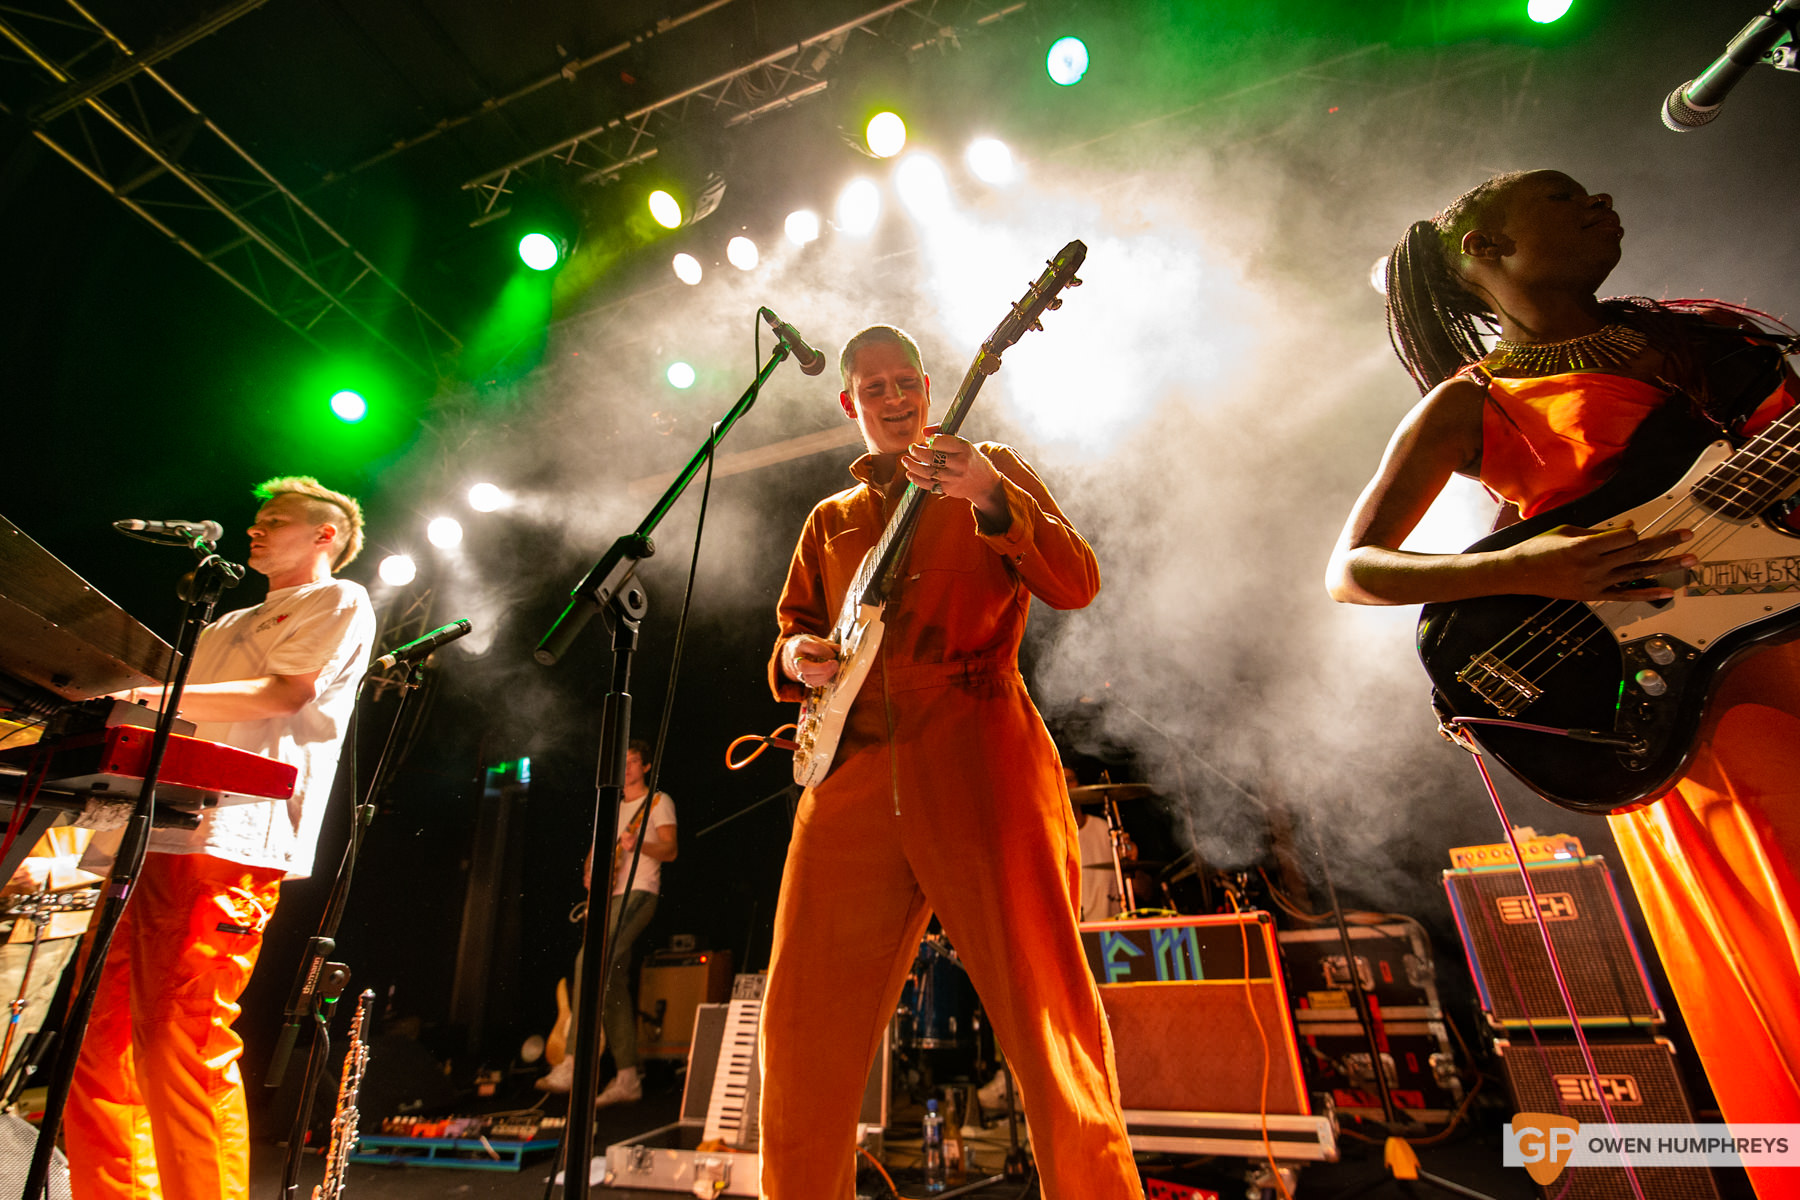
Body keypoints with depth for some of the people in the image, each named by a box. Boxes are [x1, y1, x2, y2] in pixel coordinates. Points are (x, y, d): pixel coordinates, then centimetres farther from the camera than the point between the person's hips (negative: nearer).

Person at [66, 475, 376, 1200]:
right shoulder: (227, 626, 33)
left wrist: (144, 695, -14)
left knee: (183, 1051, -14)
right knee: (96, 1043, 5)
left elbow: (284, 694, -8)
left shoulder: (339, 602, 7)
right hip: (149, 838, 9)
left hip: (224, 844, -9)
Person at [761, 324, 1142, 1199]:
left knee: (1048, 1010, -3)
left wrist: (990, 498, -19)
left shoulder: (992, 470, 12)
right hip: (852, 779, 4)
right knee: (804, 1028, 5)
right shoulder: (831, 520, 23)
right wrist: (796, 658, 1)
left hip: (979, 767, -3)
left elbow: (1077, 583, -2)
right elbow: (794, 630, 26)